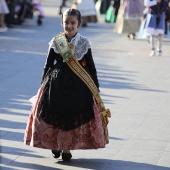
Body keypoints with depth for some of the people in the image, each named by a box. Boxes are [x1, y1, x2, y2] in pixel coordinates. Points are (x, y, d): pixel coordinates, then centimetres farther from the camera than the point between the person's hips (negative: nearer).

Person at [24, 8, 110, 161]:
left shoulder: (84, 43, -1)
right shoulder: (55, 42, 0)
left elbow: (91, 66, 5)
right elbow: (48, 64, 7)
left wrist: (96, 87, 4)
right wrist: (43, 84, 6)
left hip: (78, 84, 0)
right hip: (56, 84, 1)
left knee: (74, 113, -2)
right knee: (54, 112, -1)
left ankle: (67, 148, 11)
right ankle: (54, 144, 18)